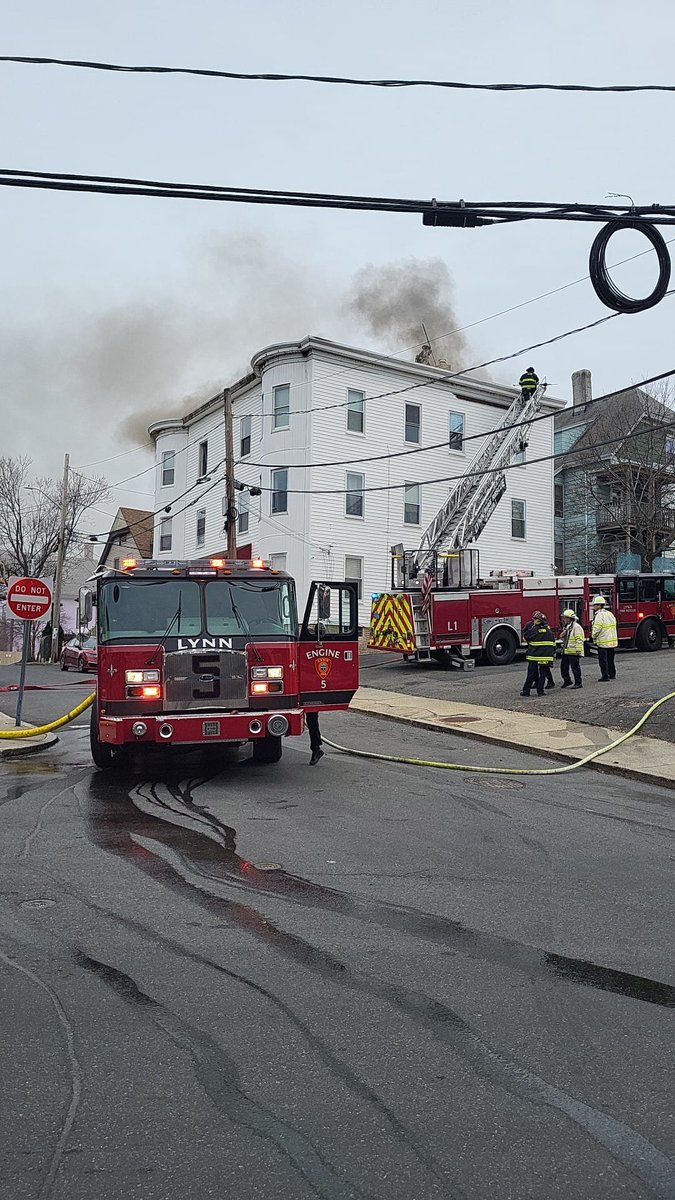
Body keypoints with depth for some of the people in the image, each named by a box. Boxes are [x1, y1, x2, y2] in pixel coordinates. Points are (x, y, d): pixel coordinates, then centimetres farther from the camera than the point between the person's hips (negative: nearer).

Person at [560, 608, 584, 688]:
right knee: (563, 666, 12)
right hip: (566, 651, 9)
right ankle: (567, 681, 25)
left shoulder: (576, 627, -15)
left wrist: (578, 649, -22)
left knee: (575, 667, -2)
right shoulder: (566, 627, 14)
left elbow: (579, 640, -19)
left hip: (574, 652, -9)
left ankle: (578, 683, 7)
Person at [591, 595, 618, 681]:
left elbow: (597, 629, -20)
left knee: (603, 660, -1)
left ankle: (605, 676, 1)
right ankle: (612, 674, 26)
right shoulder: (610, 614, 11)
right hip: (612, 641, 8)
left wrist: (593, 636, -1)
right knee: (610, 659, 18)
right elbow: (613, 626, 16)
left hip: (603, 642, -8)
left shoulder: (599, 615, -16)